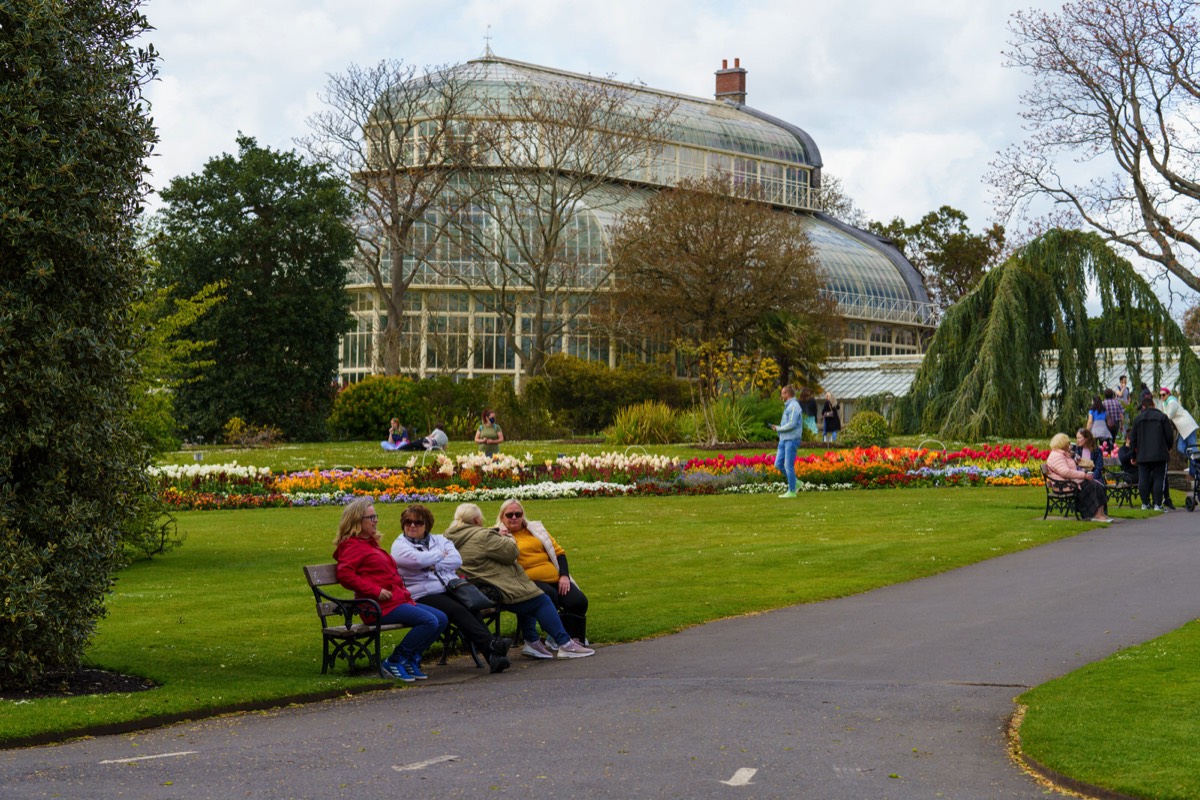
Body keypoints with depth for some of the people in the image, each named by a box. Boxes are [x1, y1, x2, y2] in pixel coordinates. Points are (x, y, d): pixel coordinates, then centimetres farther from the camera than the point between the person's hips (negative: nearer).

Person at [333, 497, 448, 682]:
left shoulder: (370, 543, 25)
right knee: (429, 621, -23)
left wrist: (405, 593, 18)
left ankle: (412, 660, 5)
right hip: (381, 606, -10)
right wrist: (376, 591, -22)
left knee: (441, 619, 1)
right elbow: (344, 575, -21)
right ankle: (394, 662, -13)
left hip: (399, 600, 10)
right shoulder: (352, 546, -5)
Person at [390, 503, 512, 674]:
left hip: (452, 588, 4)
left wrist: (434, 566, -7)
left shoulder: (439, 540, 22)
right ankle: (492, 645, -44)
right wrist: (441, 555, 4)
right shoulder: (399, 545, 9)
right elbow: (418, 559, -12)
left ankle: (492, 655, -41)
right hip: (424, 595, -4)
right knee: (457, 610, -32)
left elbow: (457, 560, 5)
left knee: (472, 607, -28)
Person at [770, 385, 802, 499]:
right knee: (778, 464, 6)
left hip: (791, 440, -9)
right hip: (784, 439, 9)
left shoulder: (794, 406, -11)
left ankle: (792, 491, -1)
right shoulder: (788, 406, 19)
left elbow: (792, 424, -19)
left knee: (788, 465, -7)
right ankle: (795, 483, 16)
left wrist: (778, 429, -10)